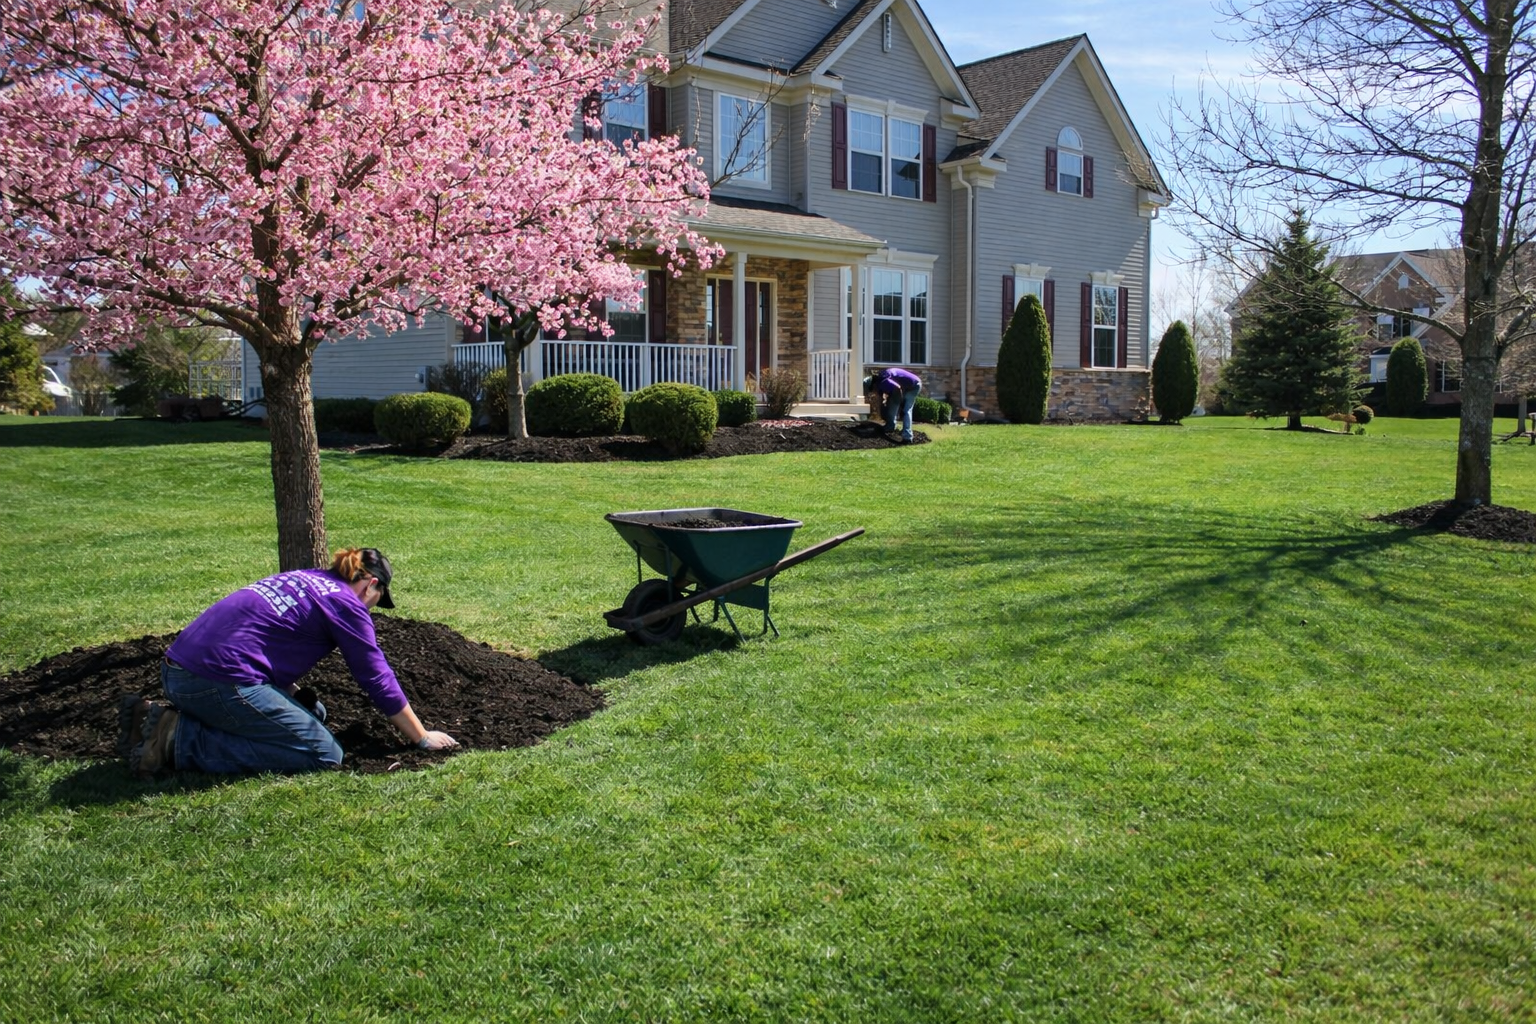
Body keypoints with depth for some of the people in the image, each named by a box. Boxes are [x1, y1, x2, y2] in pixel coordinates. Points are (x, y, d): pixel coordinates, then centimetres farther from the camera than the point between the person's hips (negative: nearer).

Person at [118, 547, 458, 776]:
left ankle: (163, 718, 10)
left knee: (312, 713, 18)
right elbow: (378, 680, 3)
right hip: (220, 682, -10)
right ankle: (181, 739, -11)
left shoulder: (302, 578, 24)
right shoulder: (347, 603, 0)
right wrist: (423, 738, 13)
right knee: (325, 755, -7)